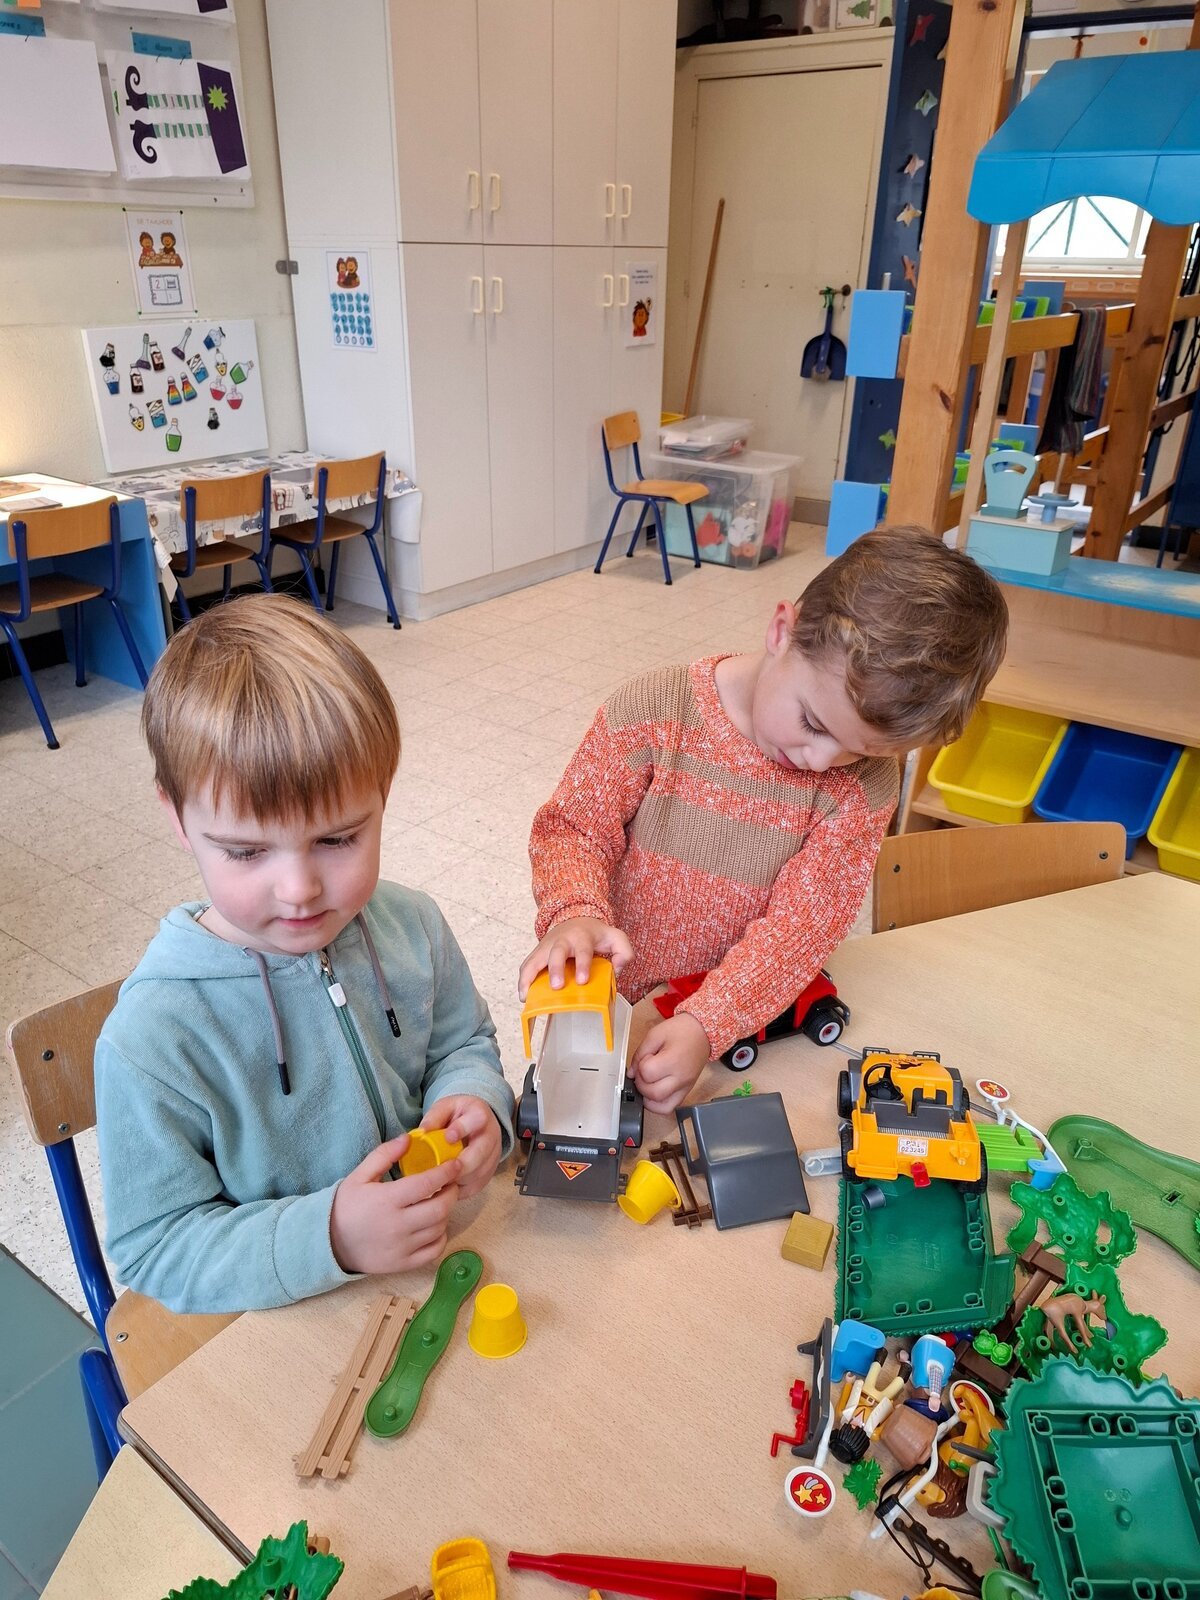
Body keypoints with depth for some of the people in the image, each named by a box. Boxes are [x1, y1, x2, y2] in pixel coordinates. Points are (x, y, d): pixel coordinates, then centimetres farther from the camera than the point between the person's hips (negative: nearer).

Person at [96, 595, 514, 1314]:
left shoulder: (412, 926, -8)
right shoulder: (152, 1038, -21)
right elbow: (155, 1249, -14)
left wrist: (475, 1106, -13)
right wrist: (329, 1236, -28)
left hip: (439, 1252, 3)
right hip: (278, 1322, -2)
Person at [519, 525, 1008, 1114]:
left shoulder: (864, 785, -14)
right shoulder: (652, 713, -17)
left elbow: (801, 926, -18)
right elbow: (573, 826, -10)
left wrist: (706, 1025, -31)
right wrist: (577, 913, -31)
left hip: (744, 1019, 1)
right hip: (610, 1000, 0)